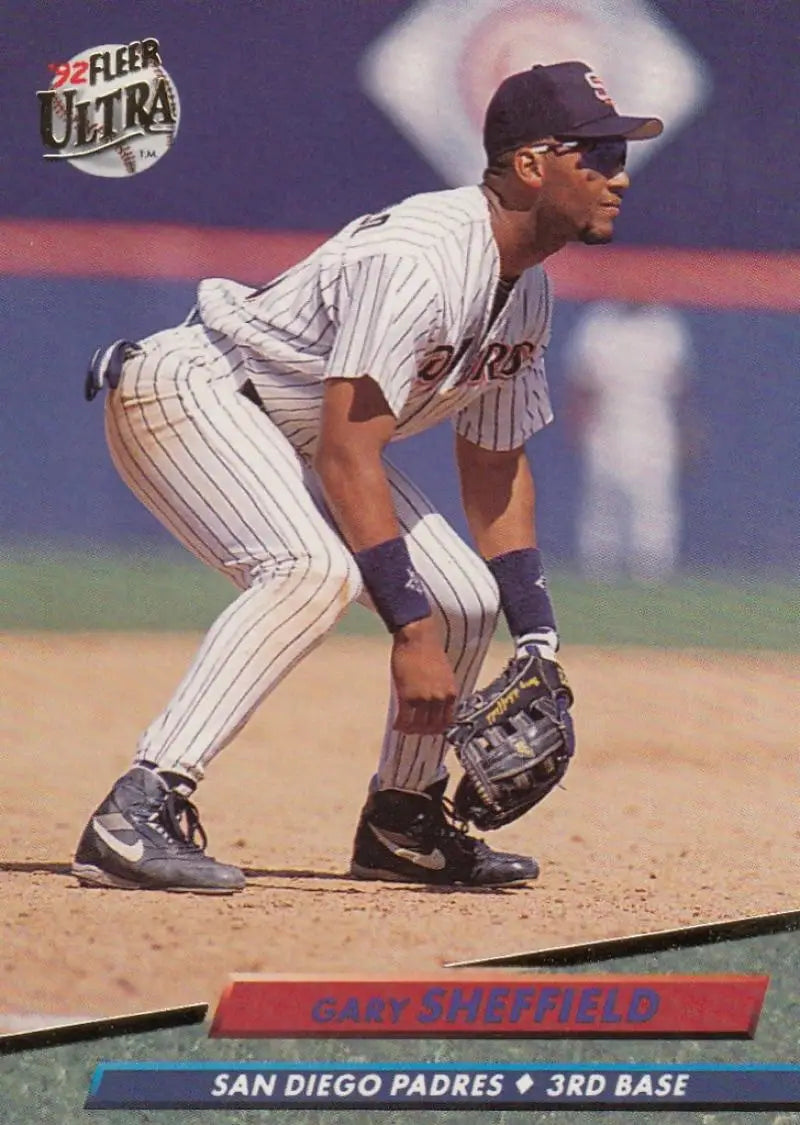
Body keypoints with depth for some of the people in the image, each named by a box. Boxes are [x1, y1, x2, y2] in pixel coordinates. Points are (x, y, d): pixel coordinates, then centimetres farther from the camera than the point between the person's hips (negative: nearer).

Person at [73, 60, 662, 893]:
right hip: (188, 391, -10)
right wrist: (411, 631, -33)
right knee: (319, 569, -33)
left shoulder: (527, 292, 2)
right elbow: (349, 457, -32)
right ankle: (138, 813, -41)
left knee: (466, 602, 6)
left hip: (295, 440, 10)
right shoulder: (418, 261, -28)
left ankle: (402, 824, 26)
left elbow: (496, 467, 13)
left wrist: (539, 642, 7)